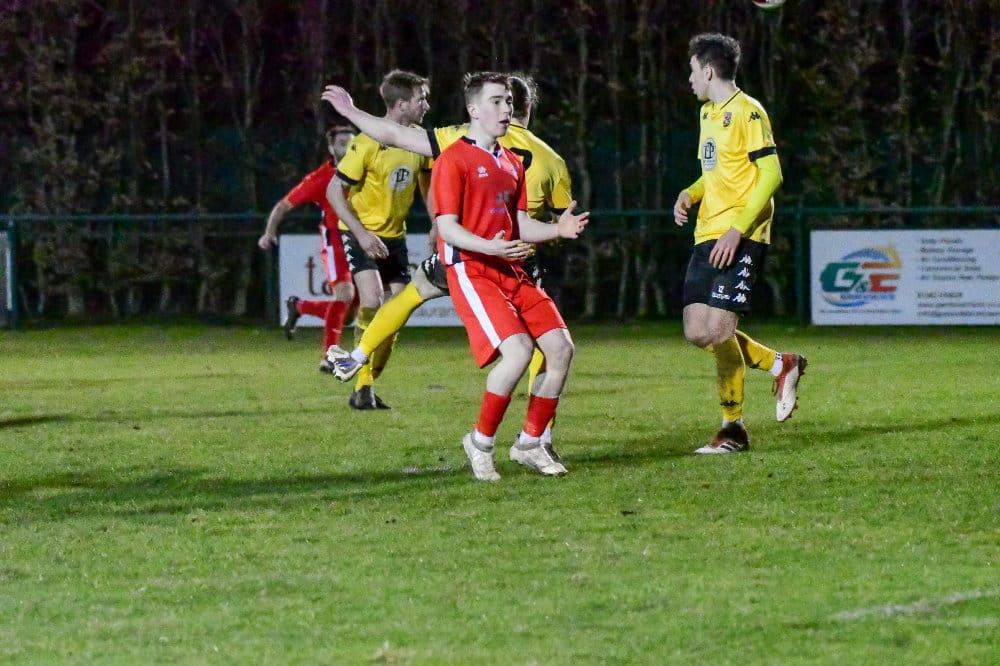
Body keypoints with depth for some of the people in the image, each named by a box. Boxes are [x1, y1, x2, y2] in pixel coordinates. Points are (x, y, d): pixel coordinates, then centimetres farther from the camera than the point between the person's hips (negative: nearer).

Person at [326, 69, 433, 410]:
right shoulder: (368, 143, -20)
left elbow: (426, 181, 18)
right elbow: (334, 190, -17)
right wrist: (361, 233, -24)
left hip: (394, 237, 6)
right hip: (361, 234, -6)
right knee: (372, 302, -25)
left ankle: (367, 388, 17)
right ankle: (362, 386, -16)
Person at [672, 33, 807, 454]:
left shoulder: (747, 113, -9)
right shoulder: (708, 114, 18)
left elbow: (771, 175, -15)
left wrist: (738, 229, -22)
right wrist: (689, 195, 8)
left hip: (740, 239, -9)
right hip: (707, 237, 9)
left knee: (718, 329, -14)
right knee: (697, 332, 1)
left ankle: (733, 428, -2)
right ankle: (781, 366, 19)